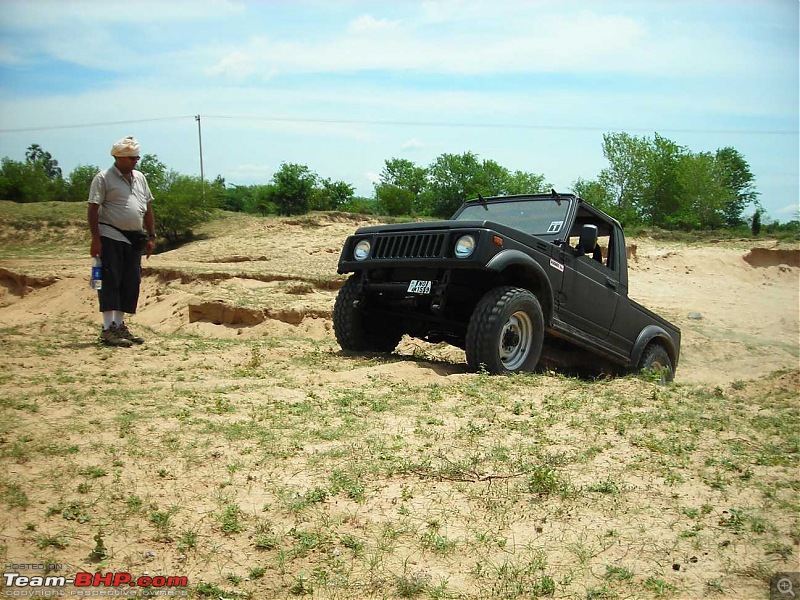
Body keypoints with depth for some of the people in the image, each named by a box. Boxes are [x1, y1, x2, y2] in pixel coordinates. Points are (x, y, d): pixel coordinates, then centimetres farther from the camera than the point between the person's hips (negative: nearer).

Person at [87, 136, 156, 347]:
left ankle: (119, 326, 17)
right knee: (110, 282, -7)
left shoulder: (140, 177, 15)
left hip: (134, 238, 7)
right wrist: (95, 239, -16)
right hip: (111, 237, -7)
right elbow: (93, 210, -9)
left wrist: (151, 236, 13)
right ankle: (108, 329, -4)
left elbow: (148, 208, 18)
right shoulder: (103, 178, -5)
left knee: (131, 283, 7)